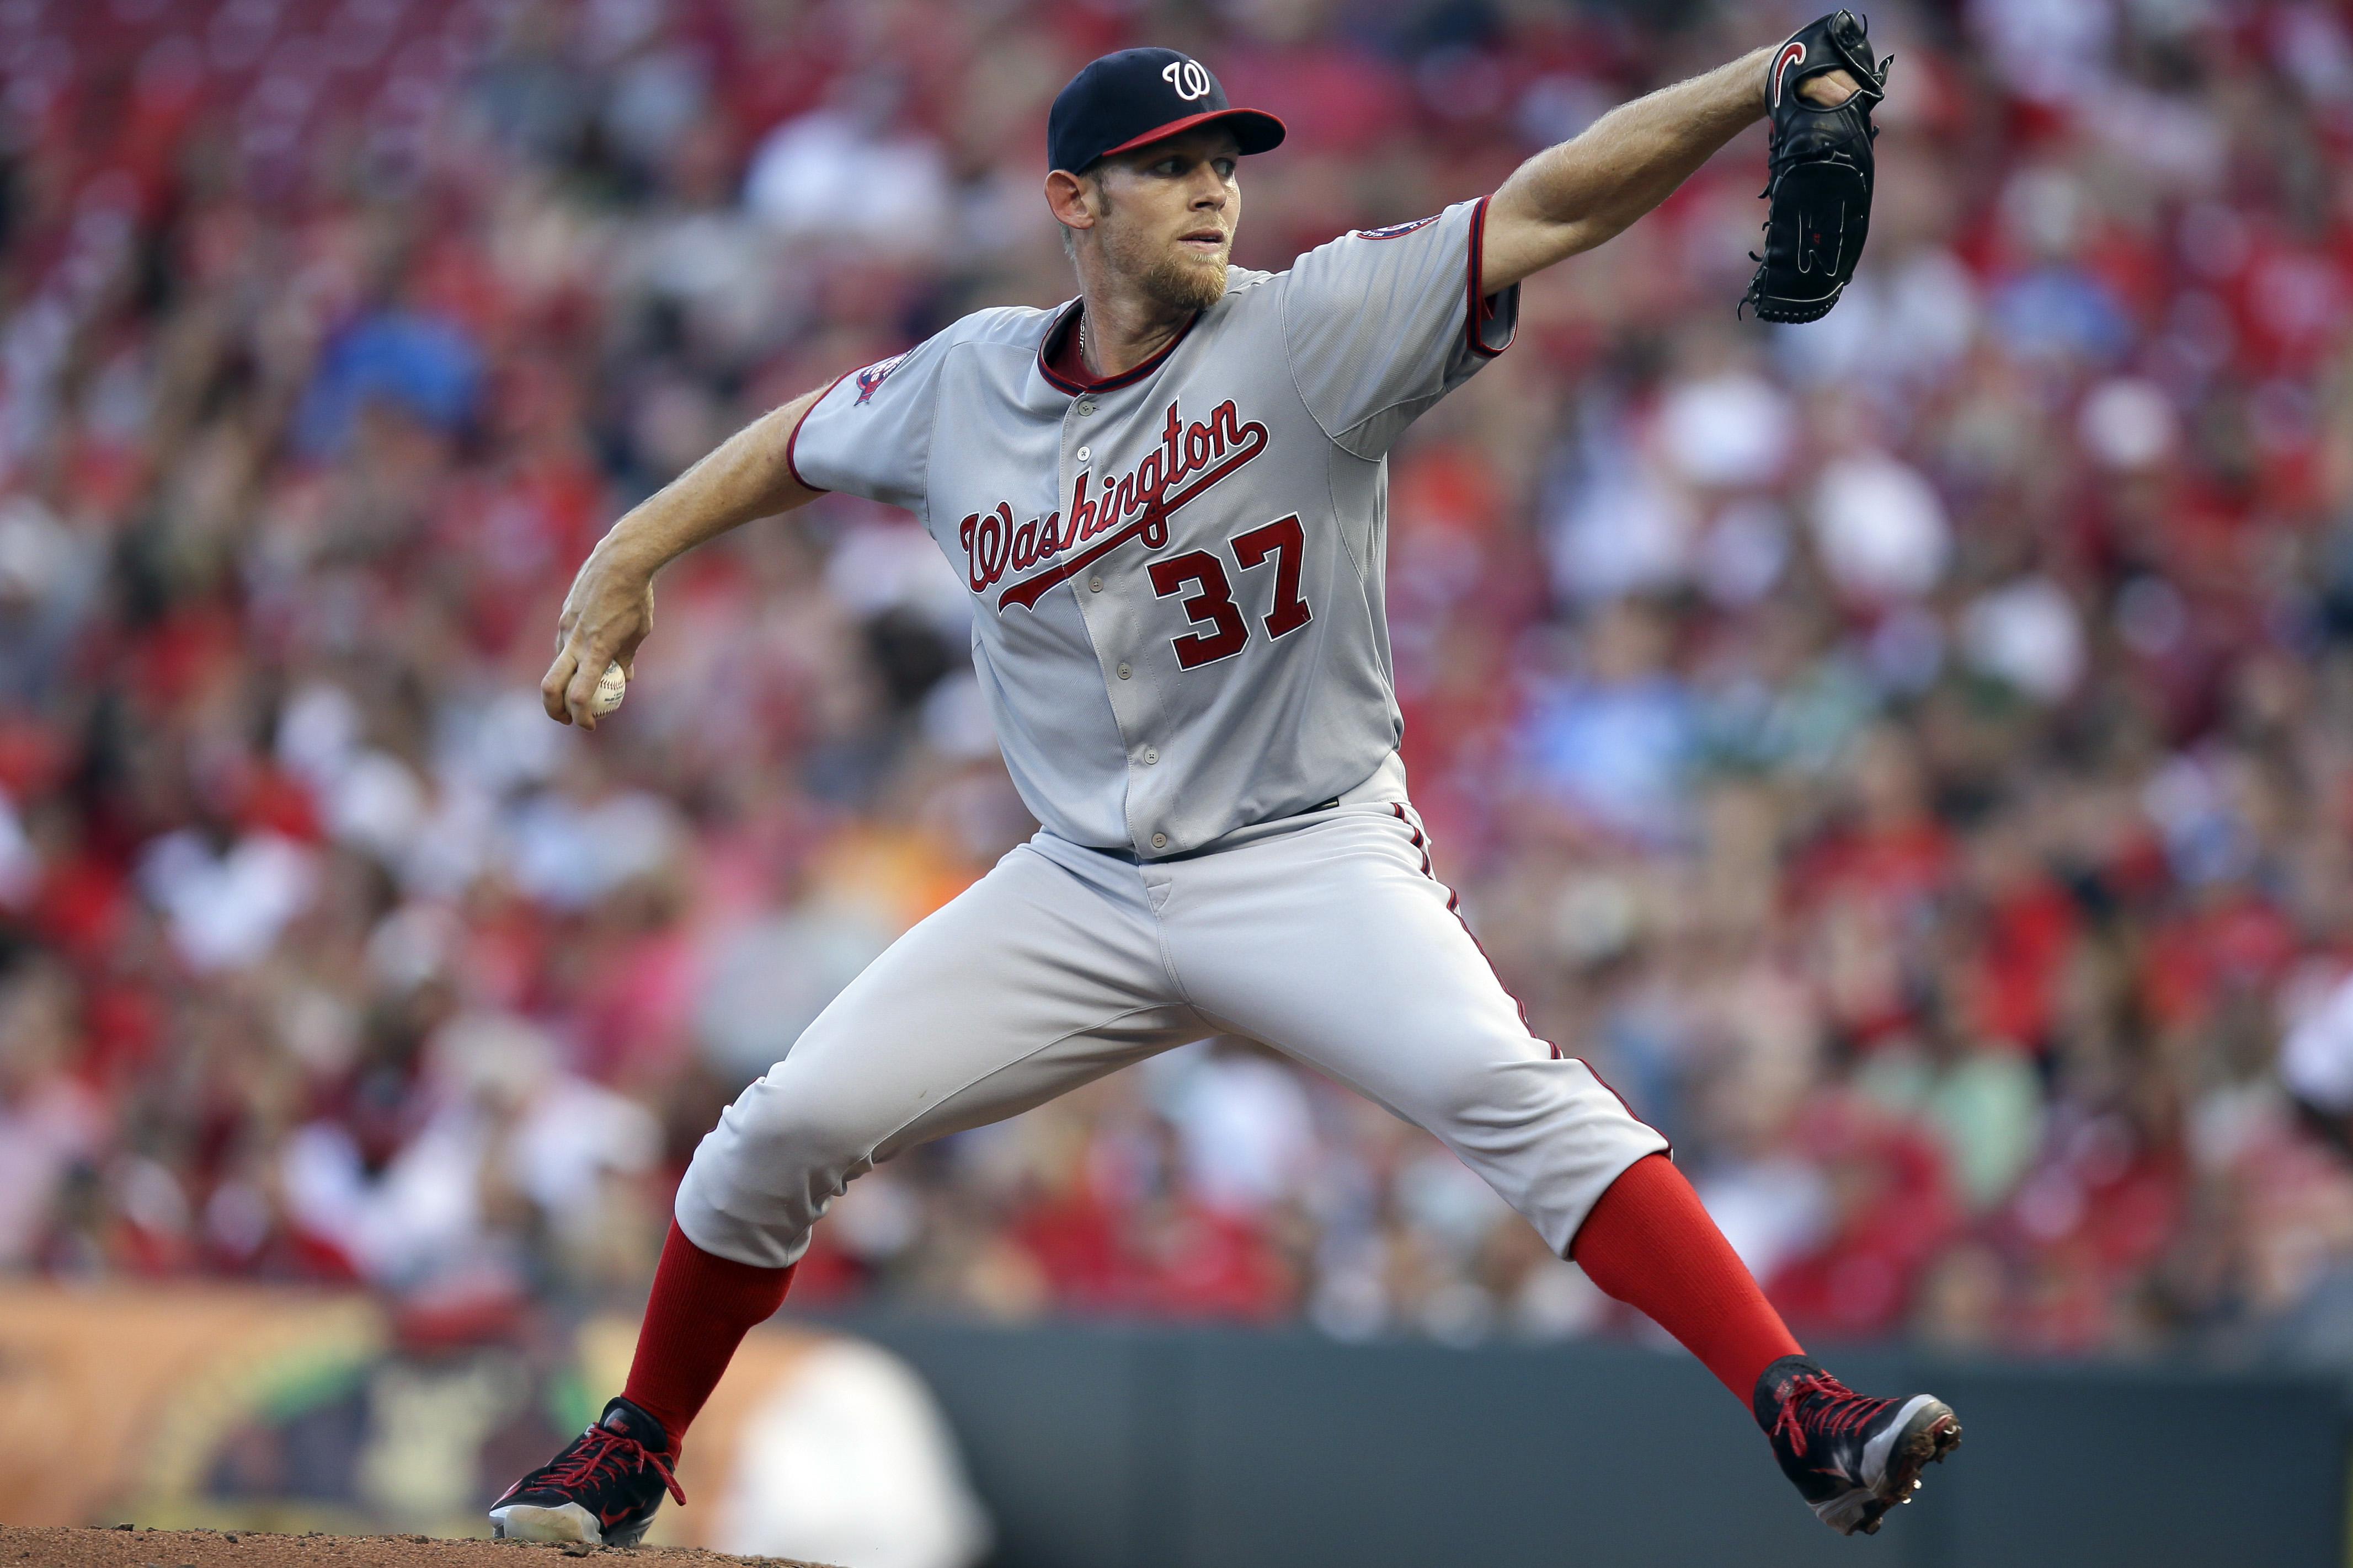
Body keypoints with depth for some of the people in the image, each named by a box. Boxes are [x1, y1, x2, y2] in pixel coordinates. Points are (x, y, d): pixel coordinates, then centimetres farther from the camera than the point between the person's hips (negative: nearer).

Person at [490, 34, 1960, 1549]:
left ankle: (1802, 1413, -33)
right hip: (1082, 892, 4)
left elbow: (1551, 205, -21)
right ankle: (634, 1454, 21)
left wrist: (1759, 84, -32)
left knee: (1509, 1088, -28)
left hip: (1315, 867, -4)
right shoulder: (967, 383, 1)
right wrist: (626, 559, 13)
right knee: (785, 1129, -2)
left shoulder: (1316, 330, -11)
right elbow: (801, 441, 22)